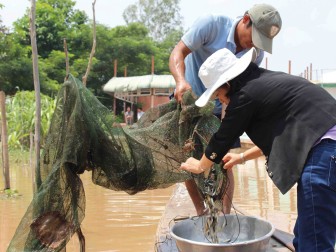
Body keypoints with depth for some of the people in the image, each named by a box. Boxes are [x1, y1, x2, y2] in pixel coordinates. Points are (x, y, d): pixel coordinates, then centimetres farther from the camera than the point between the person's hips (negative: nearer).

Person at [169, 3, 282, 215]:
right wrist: (181, 81, -44)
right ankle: (201, 213, 14)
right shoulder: (212, 24, -23)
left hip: (219, 109, 2)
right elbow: (178, 52, -25)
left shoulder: (256, 53, -11)